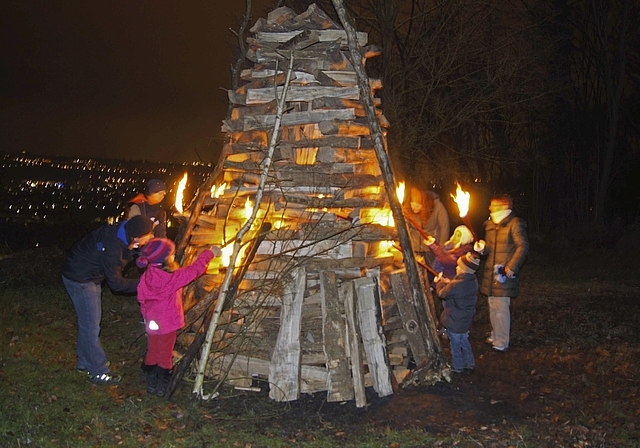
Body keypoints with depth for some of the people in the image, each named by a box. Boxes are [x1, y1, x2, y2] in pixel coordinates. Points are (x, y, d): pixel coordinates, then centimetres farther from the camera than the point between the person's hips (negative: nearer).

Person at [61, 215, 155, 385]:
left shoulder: (122, 235, -10)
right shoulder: (111, 246, -34)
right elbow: (115, 283, -25)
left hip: (91, 276, 9)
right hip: (79, 279, -9)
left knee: (88, 322, 19)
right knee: (90, 326, -2)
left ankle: (85, 362, 34)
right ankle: (97, 371, 8)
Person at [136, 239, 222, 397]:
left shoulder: (146, 277, -5)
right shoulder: (173, 278, -22)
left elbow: (142, 299, 4)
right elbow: (194, 270, -16)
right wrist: (209, 253, -5)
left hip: (152, 323, 5)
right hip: (168, 323, -5)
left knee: (152, 352, 18)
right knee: (165, 354, 10)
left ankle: (151, 383, 30)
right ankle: (161, 386, 19)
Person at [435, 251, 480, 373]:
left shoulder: (457, 284, -32)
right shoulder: (473, 281, -6)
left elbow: (442, 293, -18)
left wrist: (440, 282, -1)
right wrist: (449, 283, 3)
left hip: (454, 322, -7)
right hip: (465, 320, 7)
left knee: (455, 344, 12)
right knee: (464, 342, 25)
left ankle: (457, 366, 27)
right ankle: (470, 364, 35)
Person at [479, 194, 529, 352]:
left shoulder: (514, 224, -10)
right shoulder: (491, 225, 15)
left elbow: (523, 247, -16)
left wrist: (511, 268, -22)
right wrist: (481, 248, -3)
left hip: (505, 273, -8)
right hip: (491, 272, 8)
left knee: (501, 307, -6)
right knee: (492, 306, 14)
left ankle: (501, 342, 2)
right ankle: (495, 336, 28)